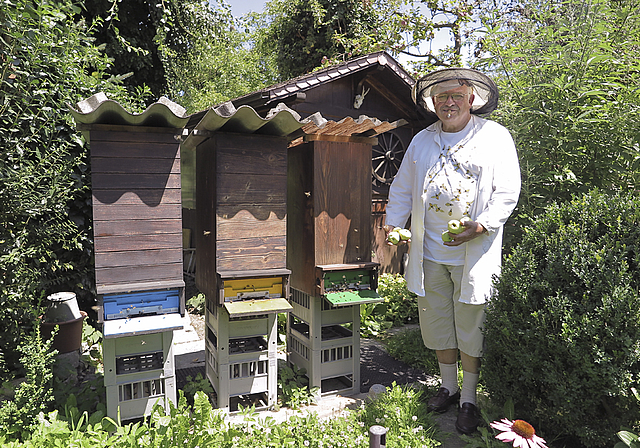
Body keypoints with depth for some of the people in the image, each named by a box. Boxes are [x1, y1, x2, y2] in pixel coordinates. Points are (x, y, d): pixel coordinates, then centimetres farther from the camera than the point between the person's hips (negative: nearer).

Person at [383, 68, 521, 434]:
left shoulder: (495, 137, 0)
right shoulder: (422, 141, 12)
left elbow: (508, 192, -5)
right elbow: (402, 189, 17)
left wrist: (480, 226, -21)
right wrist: (393, 225, 2)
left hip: (473, 253, -4)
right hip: (430, 252, 4)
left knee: (470, 327, 6)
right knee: (437, 324, 14)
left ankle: (469, 399, 25)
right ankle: (449, 388, 34)